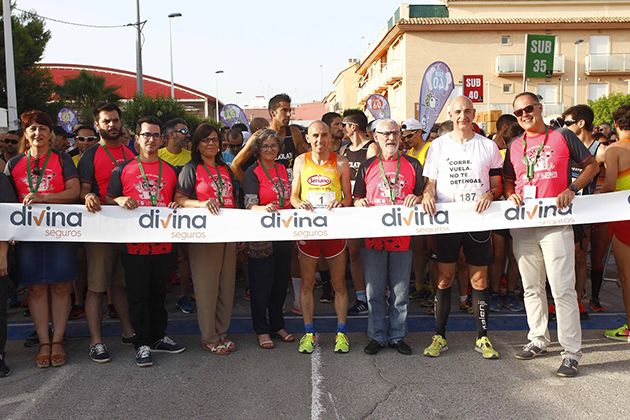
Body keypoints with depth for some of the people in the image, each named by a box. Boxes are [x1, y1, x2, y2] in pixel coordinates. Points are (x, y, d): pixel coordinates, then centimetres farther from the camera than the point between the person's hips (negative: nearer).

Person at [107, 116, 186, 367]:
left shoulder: (170, 171, 11)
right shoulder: (123, 168, 3)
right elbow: (108, 199, 5)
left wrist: (176, 205, -4)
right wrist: (120, 200, -16)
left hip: (163, 242, 3)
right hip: (134, 243, -3)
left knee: (158, 292, 14)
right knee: (138, 295, 3)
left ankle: (158, 337, 27)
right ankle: (142, 344, 13)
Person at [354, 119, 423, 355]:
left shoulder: (412, 165, 8)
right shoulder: (367, 166, 9)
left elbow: (423, 194, 12)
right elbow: (357, 197, 13)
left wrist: (416, 199, -9)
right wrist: (359, 202, -9)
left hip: (402, 237, 0)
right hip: (373, 237, 0)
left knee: (400, 292, 8)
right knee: (374, 291, 6)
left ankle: (397, 336, 22)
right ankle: (377, 336, 19)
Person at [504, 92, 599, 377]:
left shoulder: (562, 137, 2)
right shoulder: (514, 146, 14)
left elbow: (592, 165, 6)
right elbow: (508, 180, 21)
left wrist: (572, 189, -10)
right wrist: (510, 195, -1)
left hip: (556, 222, -4)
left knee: (562, 288, -7)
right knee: (531, 287, 12)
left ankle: (571, 352, 1)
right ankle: (538, 340, 25)